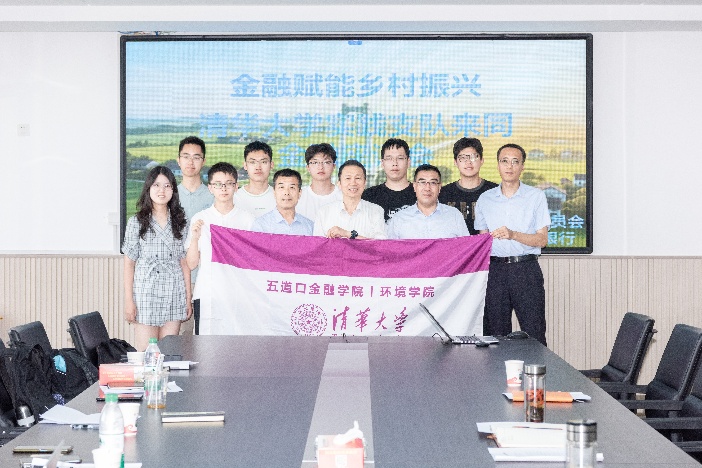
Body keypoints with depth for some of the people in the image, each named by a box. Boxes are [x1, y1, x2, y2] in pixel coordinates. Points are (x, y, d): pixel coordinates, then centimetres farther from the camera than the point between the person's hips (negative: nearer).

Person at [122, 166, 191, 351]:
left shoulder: (180, 222, 8)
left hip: (174, 294, 2)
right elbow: (129, 263, 1)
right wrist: (128, 300, -4)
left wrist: (188, 298, 6)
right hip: (145, 293, -2)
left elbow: (184, 262, 9)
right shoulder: (137, 222, 1)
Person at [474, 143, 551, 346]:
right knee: (495, 335, 3)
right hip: (495, 268, 3)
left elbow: (542, 239, -1)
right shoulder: (485, 199, 12)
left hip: (526, 270, -2)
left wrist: (513, 234, -18)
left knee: (534, 335, -5)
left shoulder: (536, 196, 3)